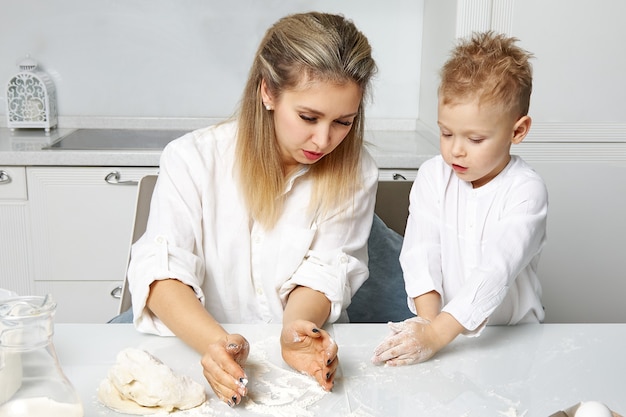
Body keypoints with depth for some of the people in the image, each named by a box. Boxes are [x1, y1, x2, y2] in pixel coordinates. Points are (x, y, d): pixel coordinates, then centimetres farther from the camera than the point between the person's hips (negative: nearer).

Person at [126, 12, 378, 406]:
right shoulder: (192, 158, -6)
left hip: (303, 357, 1)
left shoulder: (355, 174, -1)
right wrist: (215, 341, -34)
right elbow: (160, 268, -15)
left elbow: (324, 270, -6)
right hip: (202, 347, 0)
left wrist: (296, 331, -28)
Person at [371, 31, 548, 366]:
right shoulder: (433, 176, 0)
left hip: (510, 335, -1)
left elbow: (497, 269, -21)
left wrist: (435, 335, -30)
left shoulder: (526, 190, -11)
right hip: (439, 323, 1)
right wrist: (427, 319, -24)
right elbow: (421, 251, -9)